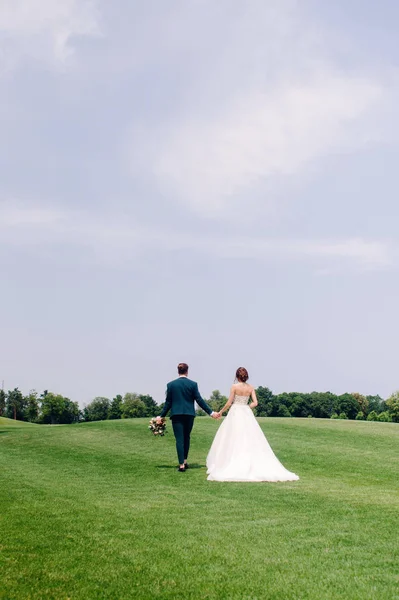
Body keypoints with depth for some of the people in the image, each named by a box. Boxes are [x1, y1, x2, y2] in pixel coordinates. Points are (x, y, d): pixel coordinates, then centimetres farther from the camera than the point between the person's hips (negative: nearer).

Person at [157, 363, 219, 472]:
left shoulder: (171, 384, -1)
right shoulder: (193, 384, -2)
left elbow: (168, 402, 1)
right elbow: (199, 400, -4)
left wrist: (162, 416, 11)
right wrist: (211, 412, 2)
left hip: (176, 414, -1)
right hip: (189, 414, 1)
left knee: (179, 439, -1)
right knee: (186, 438, 17)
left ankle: (181, 465, -6)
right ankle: (185, 461, 22)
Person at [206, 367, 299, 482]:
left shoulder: (234, 387, -8)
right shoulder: (250, 388, 3)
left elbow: (229, 403, -9)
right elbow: (255, 403, -2)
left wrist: (221, 412, 5)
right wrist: (245, 408, 11)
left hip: (235, 414, -4)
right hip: (246, 414, 4)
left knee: (234, 440, 1)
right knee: (251, 440, 8)